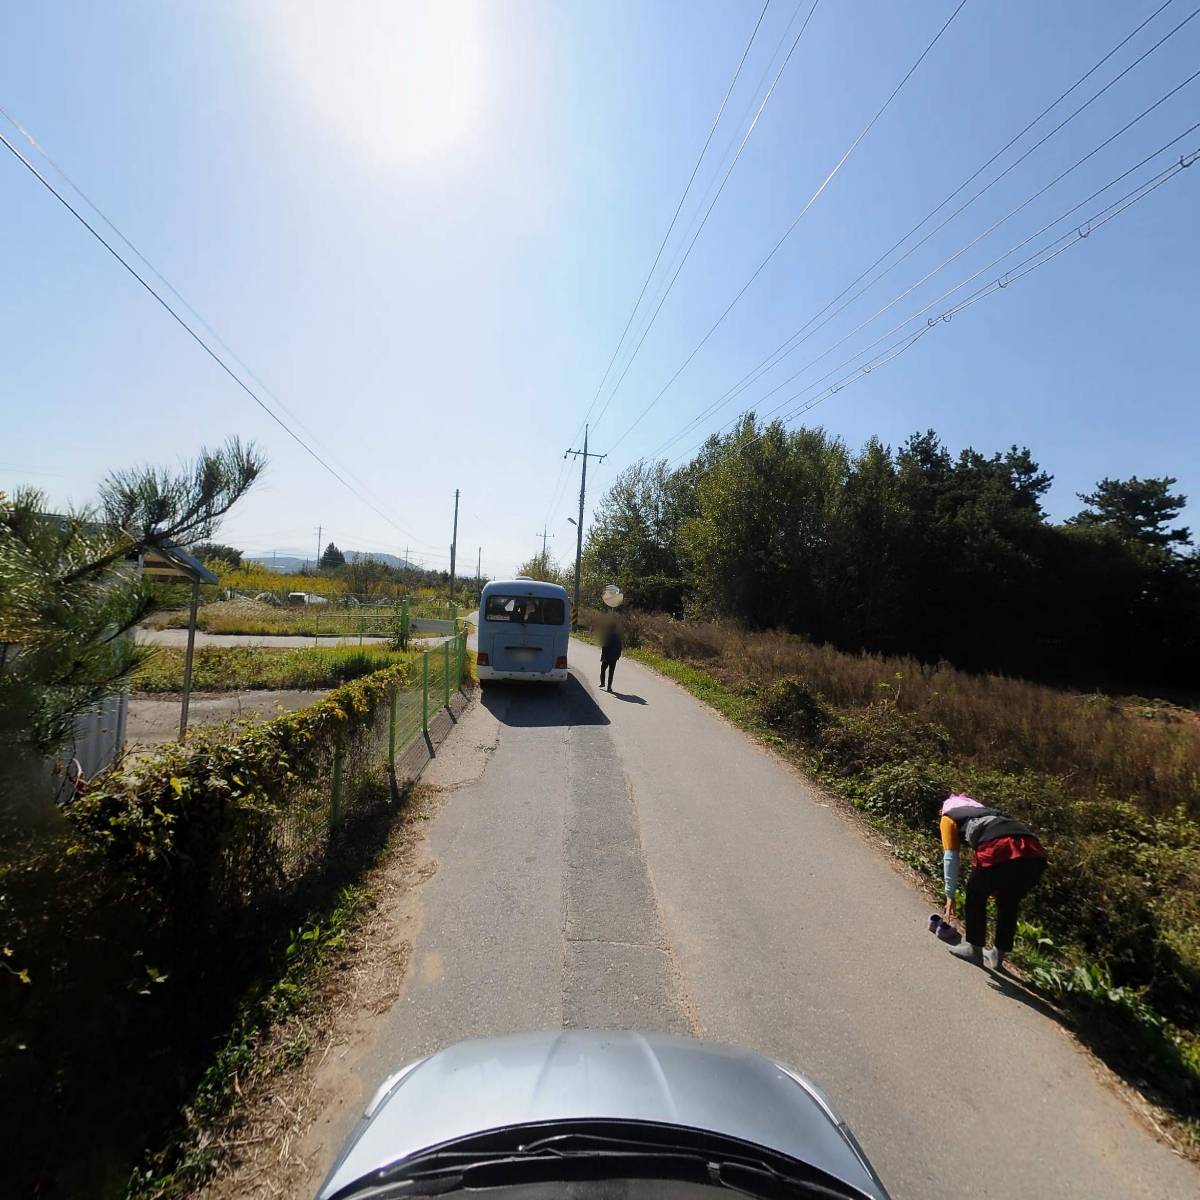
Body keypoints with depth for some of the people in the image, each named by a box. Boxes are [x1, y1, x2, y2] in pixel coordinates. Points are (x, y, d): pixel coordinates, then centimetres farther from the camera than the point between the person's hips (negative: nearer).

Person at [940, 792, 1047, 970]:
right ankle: (998, 956, 39)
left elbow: (951, 858, 17)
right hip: (1035, 853, 6)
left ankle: (974, 950, 31)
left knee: (975, 896, 22)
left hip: (999, 850, -6)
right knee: (1009, 904, 28)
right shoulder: (982, 810, 41)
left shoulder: (948, 817, 24)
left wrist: (950, 895, 22)